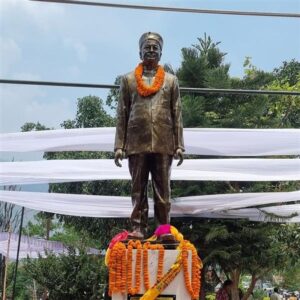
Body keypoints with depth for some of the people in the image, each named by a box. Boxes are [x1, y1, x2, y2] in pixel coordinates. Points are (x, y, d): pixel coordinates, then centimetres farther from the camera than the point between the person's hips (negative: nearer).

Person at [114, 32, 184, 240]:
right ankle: (138, 229, 4)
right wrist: (119, 146, 1)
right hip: (137, 143, 0)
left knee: (163, 190, 1)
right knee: (138, 189, 1)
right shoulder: (128, 80, 12)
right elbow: (122, 115, 9)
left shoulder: (171, 81, 13)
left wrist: (179, 145, 2)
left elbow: (177, 115, 9)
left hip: (163, 143, 0)